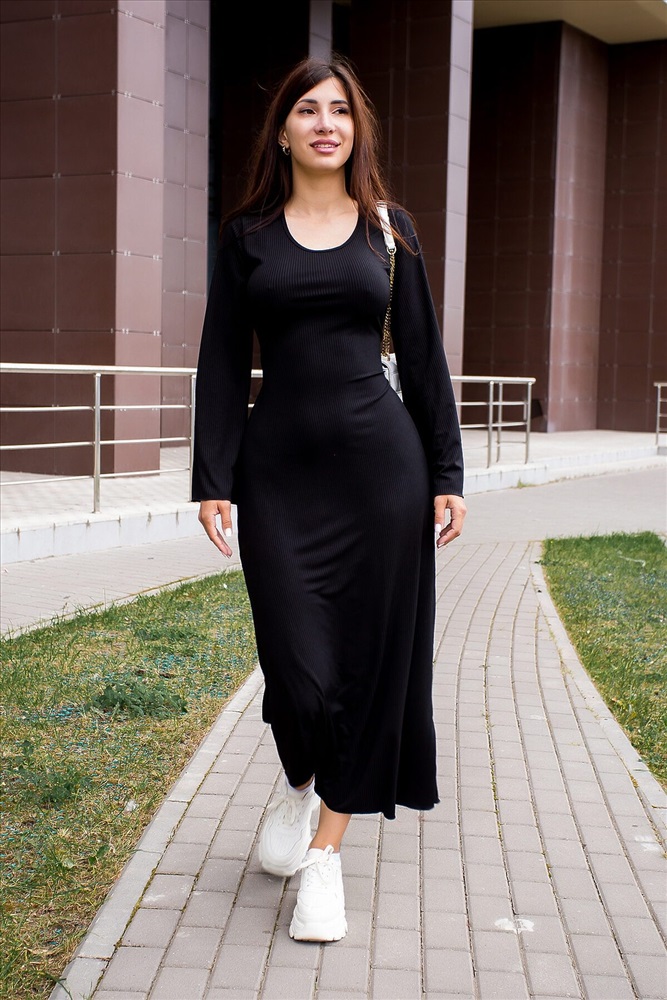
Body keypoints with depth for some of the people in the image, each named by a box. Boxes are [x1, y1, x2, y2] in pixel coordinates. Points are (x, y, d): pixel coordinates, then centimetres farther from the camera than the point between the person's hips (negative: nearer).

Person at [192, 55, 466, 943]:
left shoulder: (390, 228, 8)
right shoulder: (248, 234, 7)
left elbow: (422, 356, 8)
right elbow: (223, 363, 4)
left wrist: (446, 473, 3)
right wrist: (211, 480, -3)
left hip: (380, 465, 1)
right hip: (277, 469, -1)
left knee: (369, 655, 1)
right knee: (297, 663, -3)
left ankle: (327, 851, 15)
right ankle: (297, 784, 32)